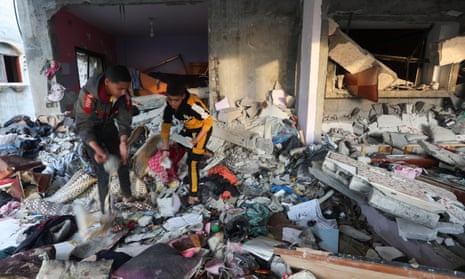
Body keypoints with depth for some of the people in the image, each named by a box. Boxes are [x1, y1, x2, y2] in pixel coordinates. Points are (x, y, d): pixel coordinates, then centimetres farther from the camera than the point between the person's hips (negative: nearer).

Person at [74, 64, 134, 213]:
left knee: (122, 161, 8)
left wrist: (123, 142, -32)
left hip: (108, 125, 5)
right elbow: (83, 126, -29)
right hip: (89, 128, -4)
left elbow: (124, 120, -17)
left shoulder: (123, 94, -23)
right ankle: (105, 210, 10)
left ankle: (128, 196, 29)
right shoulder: (88, 94, -35)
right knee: (103, 170, -8)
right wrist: (97, 149, -41)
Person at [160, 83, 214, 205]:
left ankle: (193, 195, 0)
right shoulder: (169, 107, -15)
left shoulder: (192, 104, -37)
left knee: (192, 161, -10)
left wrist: (198, 138, -24)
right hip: (188, 129, 8)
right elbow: (166, 126, -9)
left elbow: (209, 120, -25)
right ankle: (203, 152, 52)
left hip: (202, 129, -7)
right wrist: (165, 150, -13)